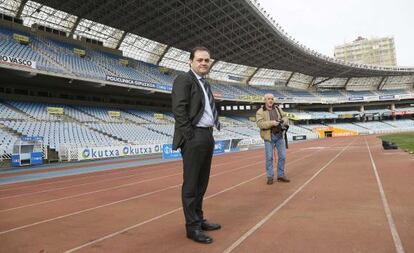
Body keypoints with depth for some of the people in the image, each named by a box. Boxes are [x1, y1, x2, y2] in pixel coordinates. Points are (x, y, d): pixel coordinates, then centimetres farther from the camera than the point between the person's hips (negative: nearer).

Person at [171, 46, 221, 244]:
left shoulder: (205, 84, 19)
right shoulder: (184, 79, -7)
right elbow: (179, 110, -16)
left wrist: (210, 134, 9)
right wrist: (190, 136, -19)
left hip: (207, 136, 9)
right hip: (194, 137, -9)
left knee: (202, 182, 16)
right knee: (191, 184, 0)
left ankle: (199, 220, 30)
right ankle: (192, 227, 12)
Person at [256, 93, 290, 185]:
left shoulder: (277, 108, 8)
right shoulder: (260, 112, -7)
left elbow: (285, 116, 12)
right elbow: (260, 123, -18)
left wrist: (283, 121, -11)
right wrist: (272, 123, -26)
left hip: (279, 136, 5)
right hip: (269, 137, -4)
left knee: (282, 156, 7)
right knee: (269, 157, 1)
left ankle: (281, 175, 20)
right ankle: (270, 177, 13)